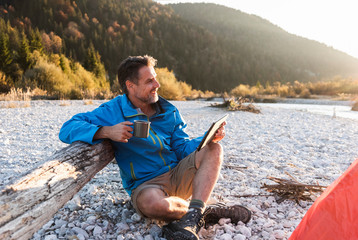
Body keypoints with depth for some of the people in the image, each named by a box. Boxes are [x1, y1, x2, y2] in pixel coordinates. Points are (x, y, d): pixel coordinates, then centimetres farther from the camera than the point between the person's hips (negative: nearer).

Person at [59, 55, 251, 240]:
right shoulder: (112, 112, -8)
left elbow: (182, 147, 6)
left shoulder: (168, 111, 7)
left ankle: (191, 219, -30)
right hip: (146, 185, -4)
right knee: (154, 202, -40)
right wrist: (106, 131, -31)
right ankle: (206, 211, -10)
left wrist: (208, 139, -13)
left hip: (178, 175, 5)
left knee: (214, 150, -17)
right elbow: (68, 129, -13)